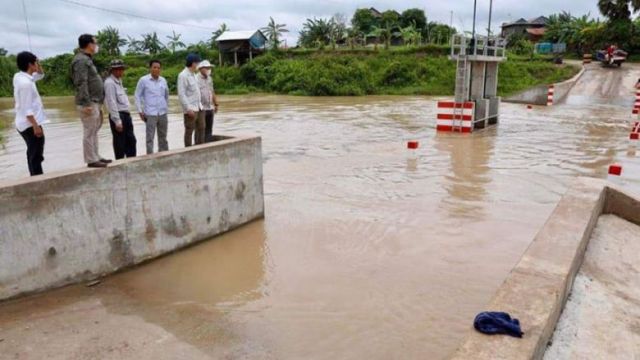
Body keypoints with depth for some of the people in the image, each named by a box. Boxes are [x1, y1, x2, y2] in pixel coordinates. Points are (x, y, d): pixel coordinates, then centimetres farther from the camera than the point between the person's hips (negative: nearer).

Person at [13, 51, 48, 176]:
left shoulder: (19, 77, 7)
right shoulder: (26, 83, -21)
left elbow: (40, 75, 24)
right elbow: (27, 108, -23)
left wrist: (38, 65, 6)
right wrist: (36, 126, -22)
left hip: (24, 123, 10)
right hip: (30, 124, -10)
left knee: (33, 154, 18)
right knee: (36, 155, -5)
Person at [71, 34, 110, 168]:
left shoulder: (87, 59, 18)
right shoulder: (81, 60, -13)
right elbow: (81, 84, -20)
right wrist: (87, 103, -24)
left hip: (94, 102, 10)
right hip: (88, 104, -10)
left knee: (94, 131, 14)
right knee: (89, 132, -5)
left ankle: (96, 157, 21)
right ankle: (91, 160, -1)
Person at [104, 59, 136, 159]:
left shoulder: (119, 81, 17)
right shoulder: (110, 83, -12)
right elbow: (112, 103, -18)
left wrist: (127, 116, 17)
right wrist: (117, 121, -21)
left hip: (126, 115, 9)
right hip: (118, 116, -9)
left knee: (131, 141, 10)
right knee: (119, 143, -1)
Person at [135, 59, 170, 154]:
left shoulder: (163, 80, 8)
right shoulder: (143, 80, -3)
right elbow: (137, 96, 0)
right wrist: (140, 111, -5)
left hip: (163, 113, 4)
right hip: (150, 114, -4)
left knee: (163, 137, 13)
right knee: (150, 137, -4)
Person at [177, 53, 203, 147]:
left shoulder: (193, 74, 13)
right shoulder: (183, 75, -13)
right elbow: (181, 94, -18)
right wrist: (188, 108, -22)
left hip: (199, 107, 9)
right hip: (190, 109, -9)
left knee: (201, 128, 13)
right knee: (189, 131, -1)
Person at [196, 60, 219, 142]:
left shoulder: (210, 79, 14)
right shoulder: (196, 79, -10)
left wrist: (216, 104, 18)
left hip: (210, 108, 7)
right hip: (201, 109, -7)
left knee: (209, 130, 10)